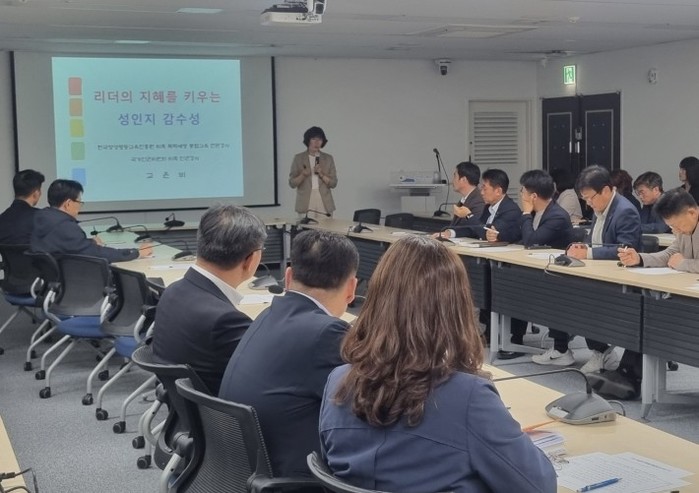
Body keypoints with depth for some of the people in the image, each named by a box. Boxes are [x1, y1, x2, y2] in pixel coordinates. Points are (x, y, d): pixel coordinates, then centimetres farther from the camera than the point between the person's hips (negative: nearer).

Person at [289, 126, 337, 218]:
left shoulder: (328, 158, 7)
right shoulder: (298, 158, 4)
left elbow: (333, 183, 4)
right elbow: (292, 183, 2)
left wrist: (321, 174, -11)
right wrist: (303, 175, -15)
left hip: (324, 204, 1)